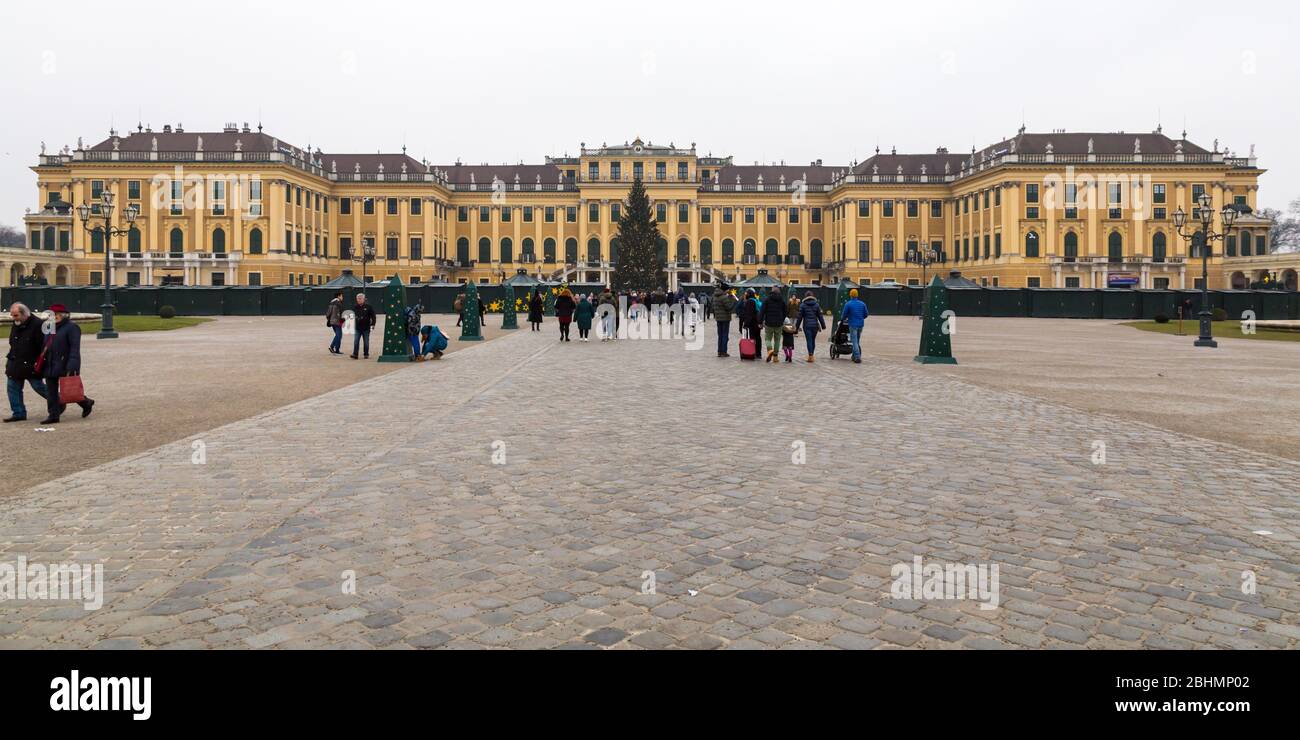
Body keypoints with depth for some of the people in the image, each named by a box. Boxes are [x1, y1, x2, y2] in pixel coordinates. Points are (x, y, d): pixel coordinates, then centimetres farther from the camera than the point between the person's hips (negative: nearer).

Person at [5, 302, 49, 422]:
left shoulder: (37, 324, -16)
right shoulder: (16, 325, 9)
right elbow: (12, 344, 22)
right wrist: (10, 357, 17)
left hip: (31, 365, -8)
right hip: (15, 364, 8)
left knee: (39, 387, 0)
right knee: (12, 388, 6)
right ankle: (18, 413, 14)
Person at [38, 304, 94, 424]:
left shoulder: (72, 327, -11)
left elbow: (75, 348, -17)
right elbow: (46, 346, 21)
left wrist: (71, 367, -24)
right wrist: (41, 362, 16)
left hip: (65, 366, -8)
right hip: (50, 366, 8)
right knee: (51, 392, 5)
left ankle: (87, 403, 23)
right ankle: (53, 415, 9)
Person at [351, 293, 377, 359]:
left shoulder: (368, 307, -2)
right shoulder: (355, 307, 7)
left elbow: (373, 316, -1)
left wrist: (373, 324, -8)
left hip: (366, 328, -2)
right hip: (358, 328, 2)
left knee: (366, 342, 6)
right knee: (356, 341, -5)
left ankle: (366, 354, 16)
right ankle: (355, 354, -5)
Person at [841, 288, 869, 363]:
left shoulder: (848, 304, -7)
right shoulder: (862, 304, 7)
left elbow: (844, 315, -2)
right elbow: (865, 315, 11)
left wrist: (842, 319, 20)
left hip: (853, 324, -5)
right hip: (861, 324, 5)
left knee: (854, 341, -4)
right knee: (857, 341, 16)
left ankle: (857, 357, -13)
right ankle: (855, 356, 21)